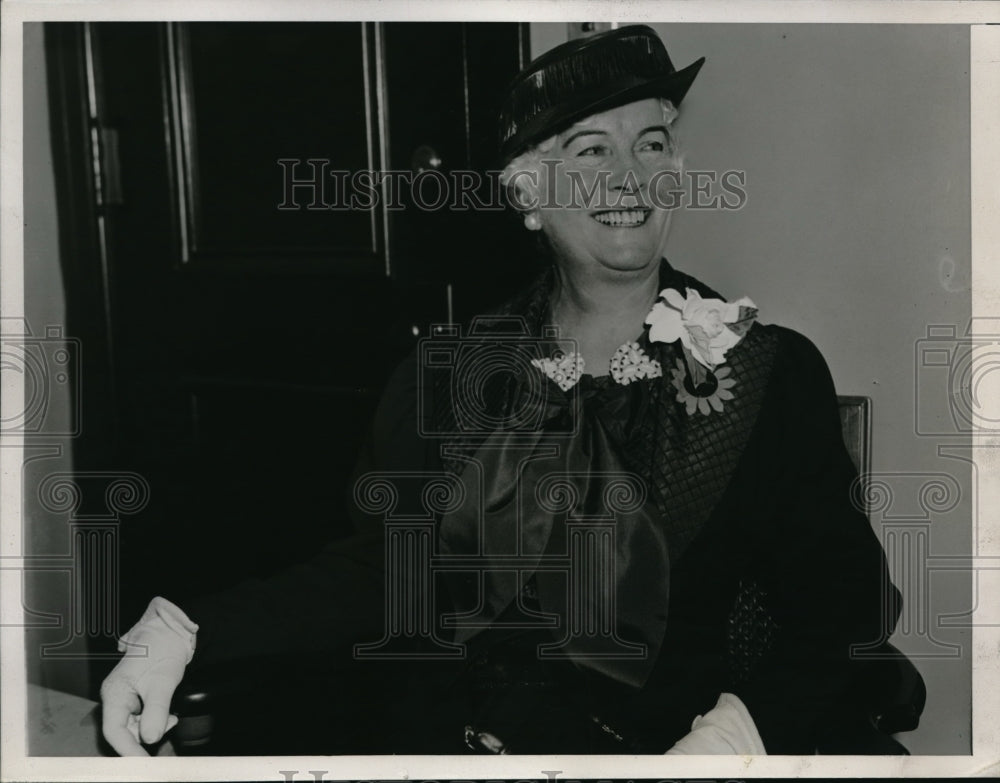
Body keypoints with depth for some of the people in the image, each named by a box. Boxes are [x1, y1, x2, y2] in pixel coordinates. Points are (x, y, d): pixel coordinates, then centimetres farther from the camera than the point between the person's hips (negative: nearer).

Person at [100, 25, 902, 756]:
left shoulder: (776, 372, -2)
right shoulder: (447, 377, 5)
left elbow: (834, 613, -4)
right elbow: (376, 570, 4)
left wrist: (733, 733, -22)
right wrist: (183, 634, -9)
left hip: (680, 739, -1)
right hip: (468, 741, 2)